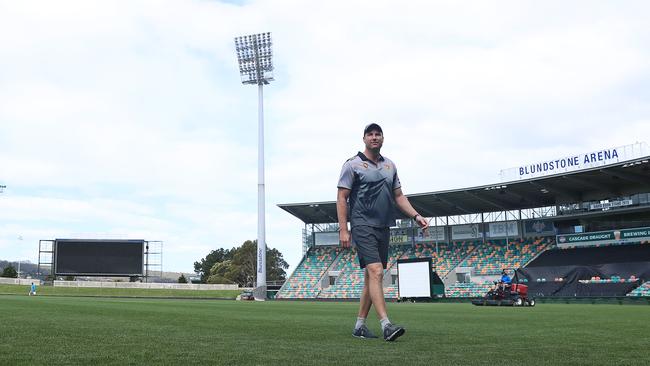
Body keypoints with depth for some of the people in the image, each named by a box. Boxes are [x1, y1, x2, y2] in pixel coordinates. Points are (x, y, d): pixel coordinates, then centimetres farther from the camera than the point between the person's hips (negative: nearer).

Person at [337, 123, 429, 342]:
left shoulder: (390, 166, 16)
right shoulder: (353, 164, -2)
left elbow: (398, 196, 20)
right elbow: (342, 198, -4)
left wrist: (415, 216, 5)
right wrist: (343, 229, -12)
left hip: (383, 228, 7)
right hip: (363, 227, -6)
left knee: (371, 277, 8)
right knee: (376, 272, -18)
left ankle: (359, 326, 17)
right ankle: (386, 326, -22)